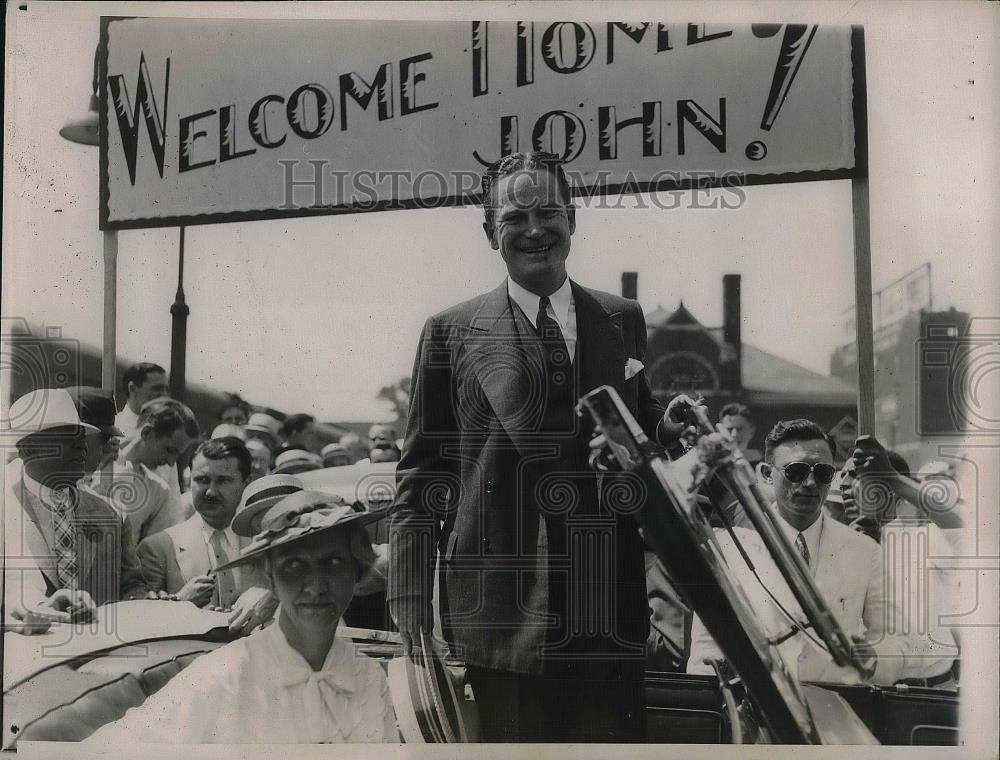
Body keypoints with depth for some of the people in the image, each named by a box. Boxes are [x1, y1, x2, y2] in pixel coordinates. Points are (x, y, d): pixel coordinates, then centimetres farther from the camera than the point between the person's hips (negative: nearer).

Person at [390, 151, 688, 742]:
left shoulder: (623, 320, 10)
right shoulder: (453, 333, 2)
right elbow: (421, 476, 2)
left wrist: (672, 425, -4)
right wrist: (410, 609, -4)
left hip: (609, 607, 3)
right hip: (499, 612, -2)